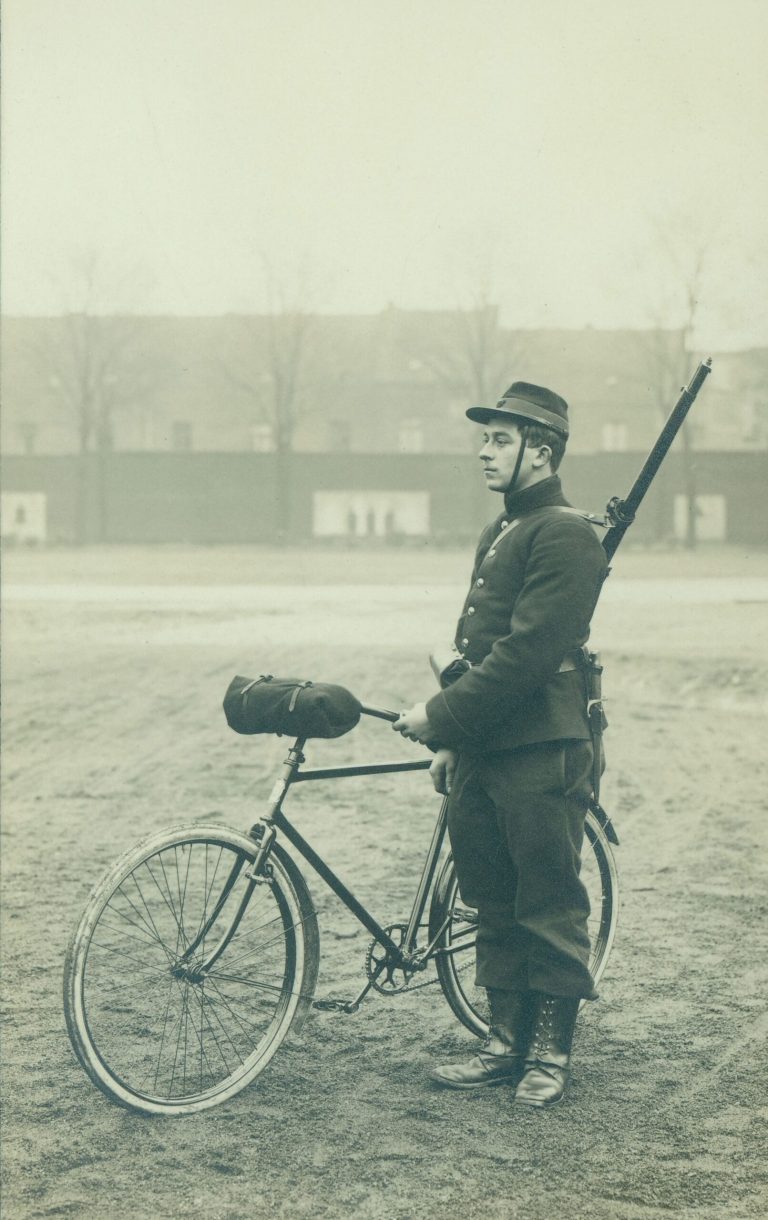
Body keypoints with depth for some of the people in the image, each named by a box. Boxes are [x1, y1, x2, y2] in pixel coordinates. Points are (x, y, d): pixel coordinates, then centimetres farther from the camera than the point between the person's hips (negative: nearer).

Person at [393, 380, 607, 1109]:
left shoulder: (565, 535, -12)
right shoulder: (499, 534, 17)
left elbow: (527, 654, -20)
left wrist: (441, 715, -18)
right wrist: (451, 740, 17)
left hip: (541, 754, -9)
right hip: (482, 751, 9)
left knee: (549, 907, 3)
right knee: (494, 905, 13)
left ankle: (551, 1052, 14)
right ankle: (507, 1042, 23)